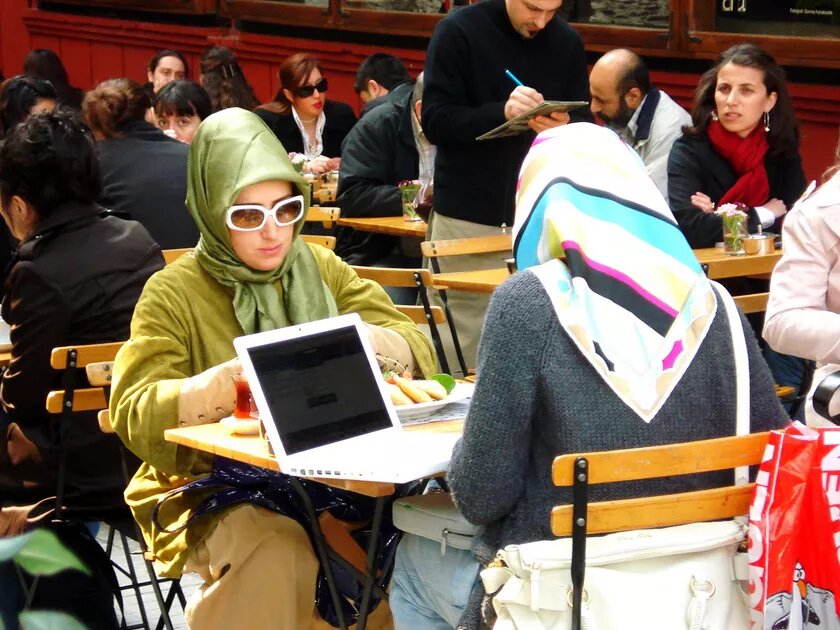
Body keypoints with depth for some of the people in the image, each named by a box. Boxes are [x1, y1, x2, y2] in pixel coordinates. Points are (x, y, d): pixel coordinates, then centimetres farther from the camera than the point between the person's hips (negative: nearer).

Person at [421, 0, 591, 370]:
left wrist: (564, 128, -12)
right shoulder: (458, 32, -2)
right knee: (470, 337, -6)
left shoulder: (567, 43, 8)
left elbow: (586, 125, 12)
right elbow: (435, 121, -8)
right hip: (470, 218, -3)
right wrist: (501, 112, -23)